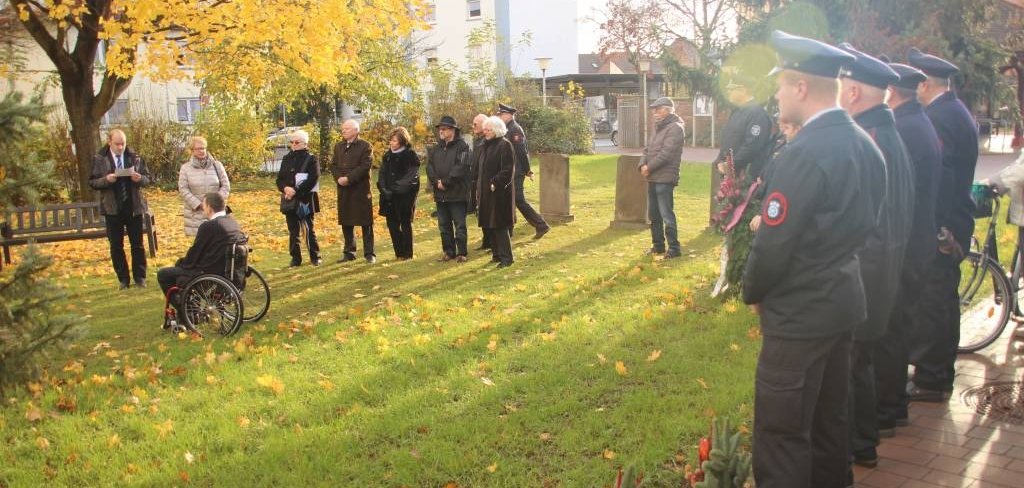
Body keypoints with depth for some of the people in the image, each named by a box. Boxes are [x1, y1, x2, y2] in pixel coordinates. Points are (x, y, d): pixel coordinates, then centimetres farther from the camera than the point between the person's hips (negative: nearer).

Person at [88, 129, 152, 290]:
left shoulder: (135, 157, 3)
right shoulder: (99, 159, 0)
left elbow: (147, 178, 6)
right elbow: (92, 182, -1)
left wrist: (139, 179, -16)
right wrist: (106, 180, -19)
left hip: (134, 206, 1)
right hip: (112, 209, 0)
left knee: (137, 244, 6)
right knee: (116, 246, 6)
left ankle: (140, 277, 17)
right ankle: (123, 279, 15)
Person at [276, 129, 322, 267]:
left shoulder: (311, 159, -4)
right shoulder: (287, 158, 13)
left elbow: (312, 180, -13)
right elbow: (279, 179, 11)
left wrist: (296, 192, -18)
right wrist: (285, 188, -11)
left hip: (305, 200, -5)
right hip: (289, 201, 5)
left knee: (309, 230, 0)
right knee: (293, 232, 8)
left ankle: (315, 257, 11)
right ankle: (296, 258, 15)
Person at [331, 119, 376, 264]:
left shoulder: (365, 146, -5)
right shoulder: (338, 146, 14)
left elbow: (365, 166, -14)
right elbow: (333, 165, 10)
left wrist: (349, 178, -19)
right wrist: (339, 178, -9)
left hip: (361, 188, -5)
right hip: (343, 189, 6)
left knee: (366, 222, -1)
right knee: (346, 222, 9)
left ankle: (369, 253, 5)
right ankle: (349, 252, 18)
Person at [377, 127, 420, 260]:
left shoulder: (411, 156, -7)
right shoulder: (387, 155, 12)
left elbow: (410, 178, -13)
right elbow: (382, 174, 8)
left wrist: (395, 190, -18)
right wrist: (383, 189, -8)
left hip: (405, 196, -6)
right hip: (389, 196, 6)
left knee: (405, 224, 3)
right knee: (392, 224, 7)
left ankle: (406, 253, 11)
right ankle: (399, 252, 18)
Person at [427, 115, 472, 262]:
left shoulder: (462, 146, -5)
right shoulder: (436, 149, 16)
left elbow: (461, 167, -16)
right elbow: (429, 167, 8)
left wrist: (445, 182, -16)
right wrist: (437, 182, -10)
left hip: (457, 193, -6)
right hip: (440, 194, 6)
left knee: (459, 225, -1)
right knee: (444, 225, 11)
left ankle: (461, 253, 7)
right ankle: (448, 252, 21)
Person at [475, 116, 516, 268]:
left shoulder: (505, 145, -10)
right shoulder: (483, 147, 14)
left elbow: (508, 169, -16)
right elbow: (478, 168, 19)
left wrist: (496, 183, -19)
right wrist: (478, 186, 10)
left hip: (500, 193, -8)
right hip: (485, 192, 8)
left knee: (499, 226, -6)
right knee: (487, 226, 10)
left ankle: (506, 258, 3)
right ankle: (496, 254, 21)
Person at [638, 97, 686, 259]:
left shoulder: (675, 128, -11)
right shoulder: (658, 128, 19)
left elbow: (666, 154, -19)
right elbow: (647, 149, 16)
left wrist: (649, 167, -13)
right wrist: (643, 165, -2)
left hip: (665, 178, -9)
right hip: (653, 178, 9)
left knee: (666, 215, -8)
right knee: (653, 214, 14)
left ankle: (674, 248, -1)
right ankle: (658, 245, 25)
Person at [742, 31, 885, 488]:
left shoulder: (802, 154, -22)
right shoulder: (864, 144, 5)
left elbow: (773, 244, -21)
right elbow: (861, 222, 12)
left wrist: (752, 292, -3)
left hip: (801, 311, -9)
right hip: (844, 299, 9)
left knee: (783, 432, 2)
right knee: (829, 416, 21)